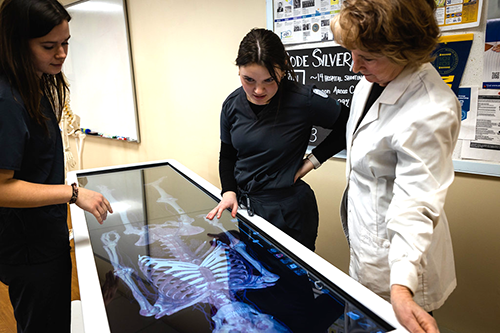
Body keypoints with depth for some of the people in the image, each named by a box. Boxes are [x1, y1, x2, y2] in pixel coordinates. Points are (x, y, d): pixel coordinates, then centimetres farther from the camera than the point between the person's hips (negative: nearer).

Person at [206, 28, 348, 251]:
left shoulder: (304, 101, -17)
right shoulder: (232, 104, -1)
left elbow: (349, 126, -6)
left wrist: (312, 161, -10)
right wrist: (229, 192, -5)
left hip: (289, 210, -4)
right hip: (244, 206, 5)